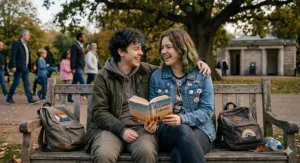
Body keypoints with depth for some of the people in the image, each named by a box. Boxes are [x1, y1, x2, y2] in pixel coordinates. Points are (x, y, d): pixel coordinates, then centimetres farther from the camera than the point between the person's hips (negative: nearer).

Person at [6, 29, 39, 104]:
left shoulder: (26, 44, 15)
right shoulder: (16, 43, -9)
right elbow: (13, 56, -14)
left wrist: (30, 66, 11)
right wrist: (13, 66, -19)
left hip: (26, 68, 8)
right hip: (19, 68, -8)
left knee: (27, 84, 5)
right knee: (15, 83, 0)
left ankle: (30, 99, 5)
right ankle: (9, 98, 13)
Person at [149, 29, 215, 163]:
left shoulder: (202, 75, 3)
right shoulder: (156, 76, 9)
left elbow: (206, 111, -5)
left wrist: (182, 119, -23)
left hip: (199, 129, -1)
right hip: (167, 131, 2)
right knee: (184, 132, -36)